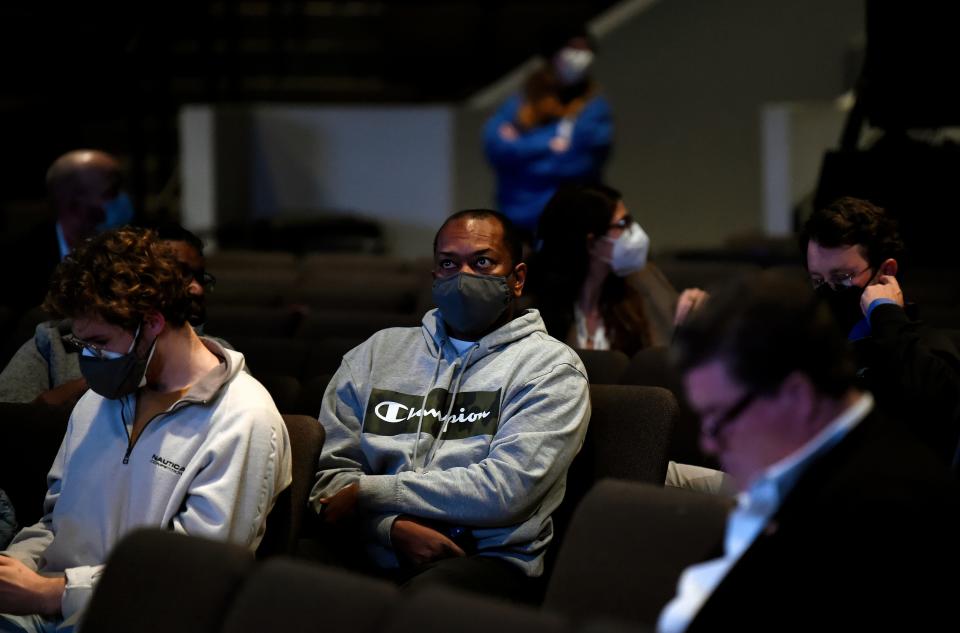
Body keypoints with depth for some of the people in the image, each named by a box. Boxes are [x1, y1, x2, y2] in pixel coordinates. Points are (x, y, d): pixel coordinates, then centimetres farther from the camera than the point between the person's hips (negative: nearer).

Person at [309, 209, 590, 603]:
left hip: (487, 559, -4)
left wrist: (369, 493, -5)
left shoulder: (550, 366, 6)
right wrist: (394, 527, -10)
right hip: (375, 555, 4)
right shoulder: (377, 352, 21)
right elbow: (331, 471, 12)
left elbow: (507, 487, -8)